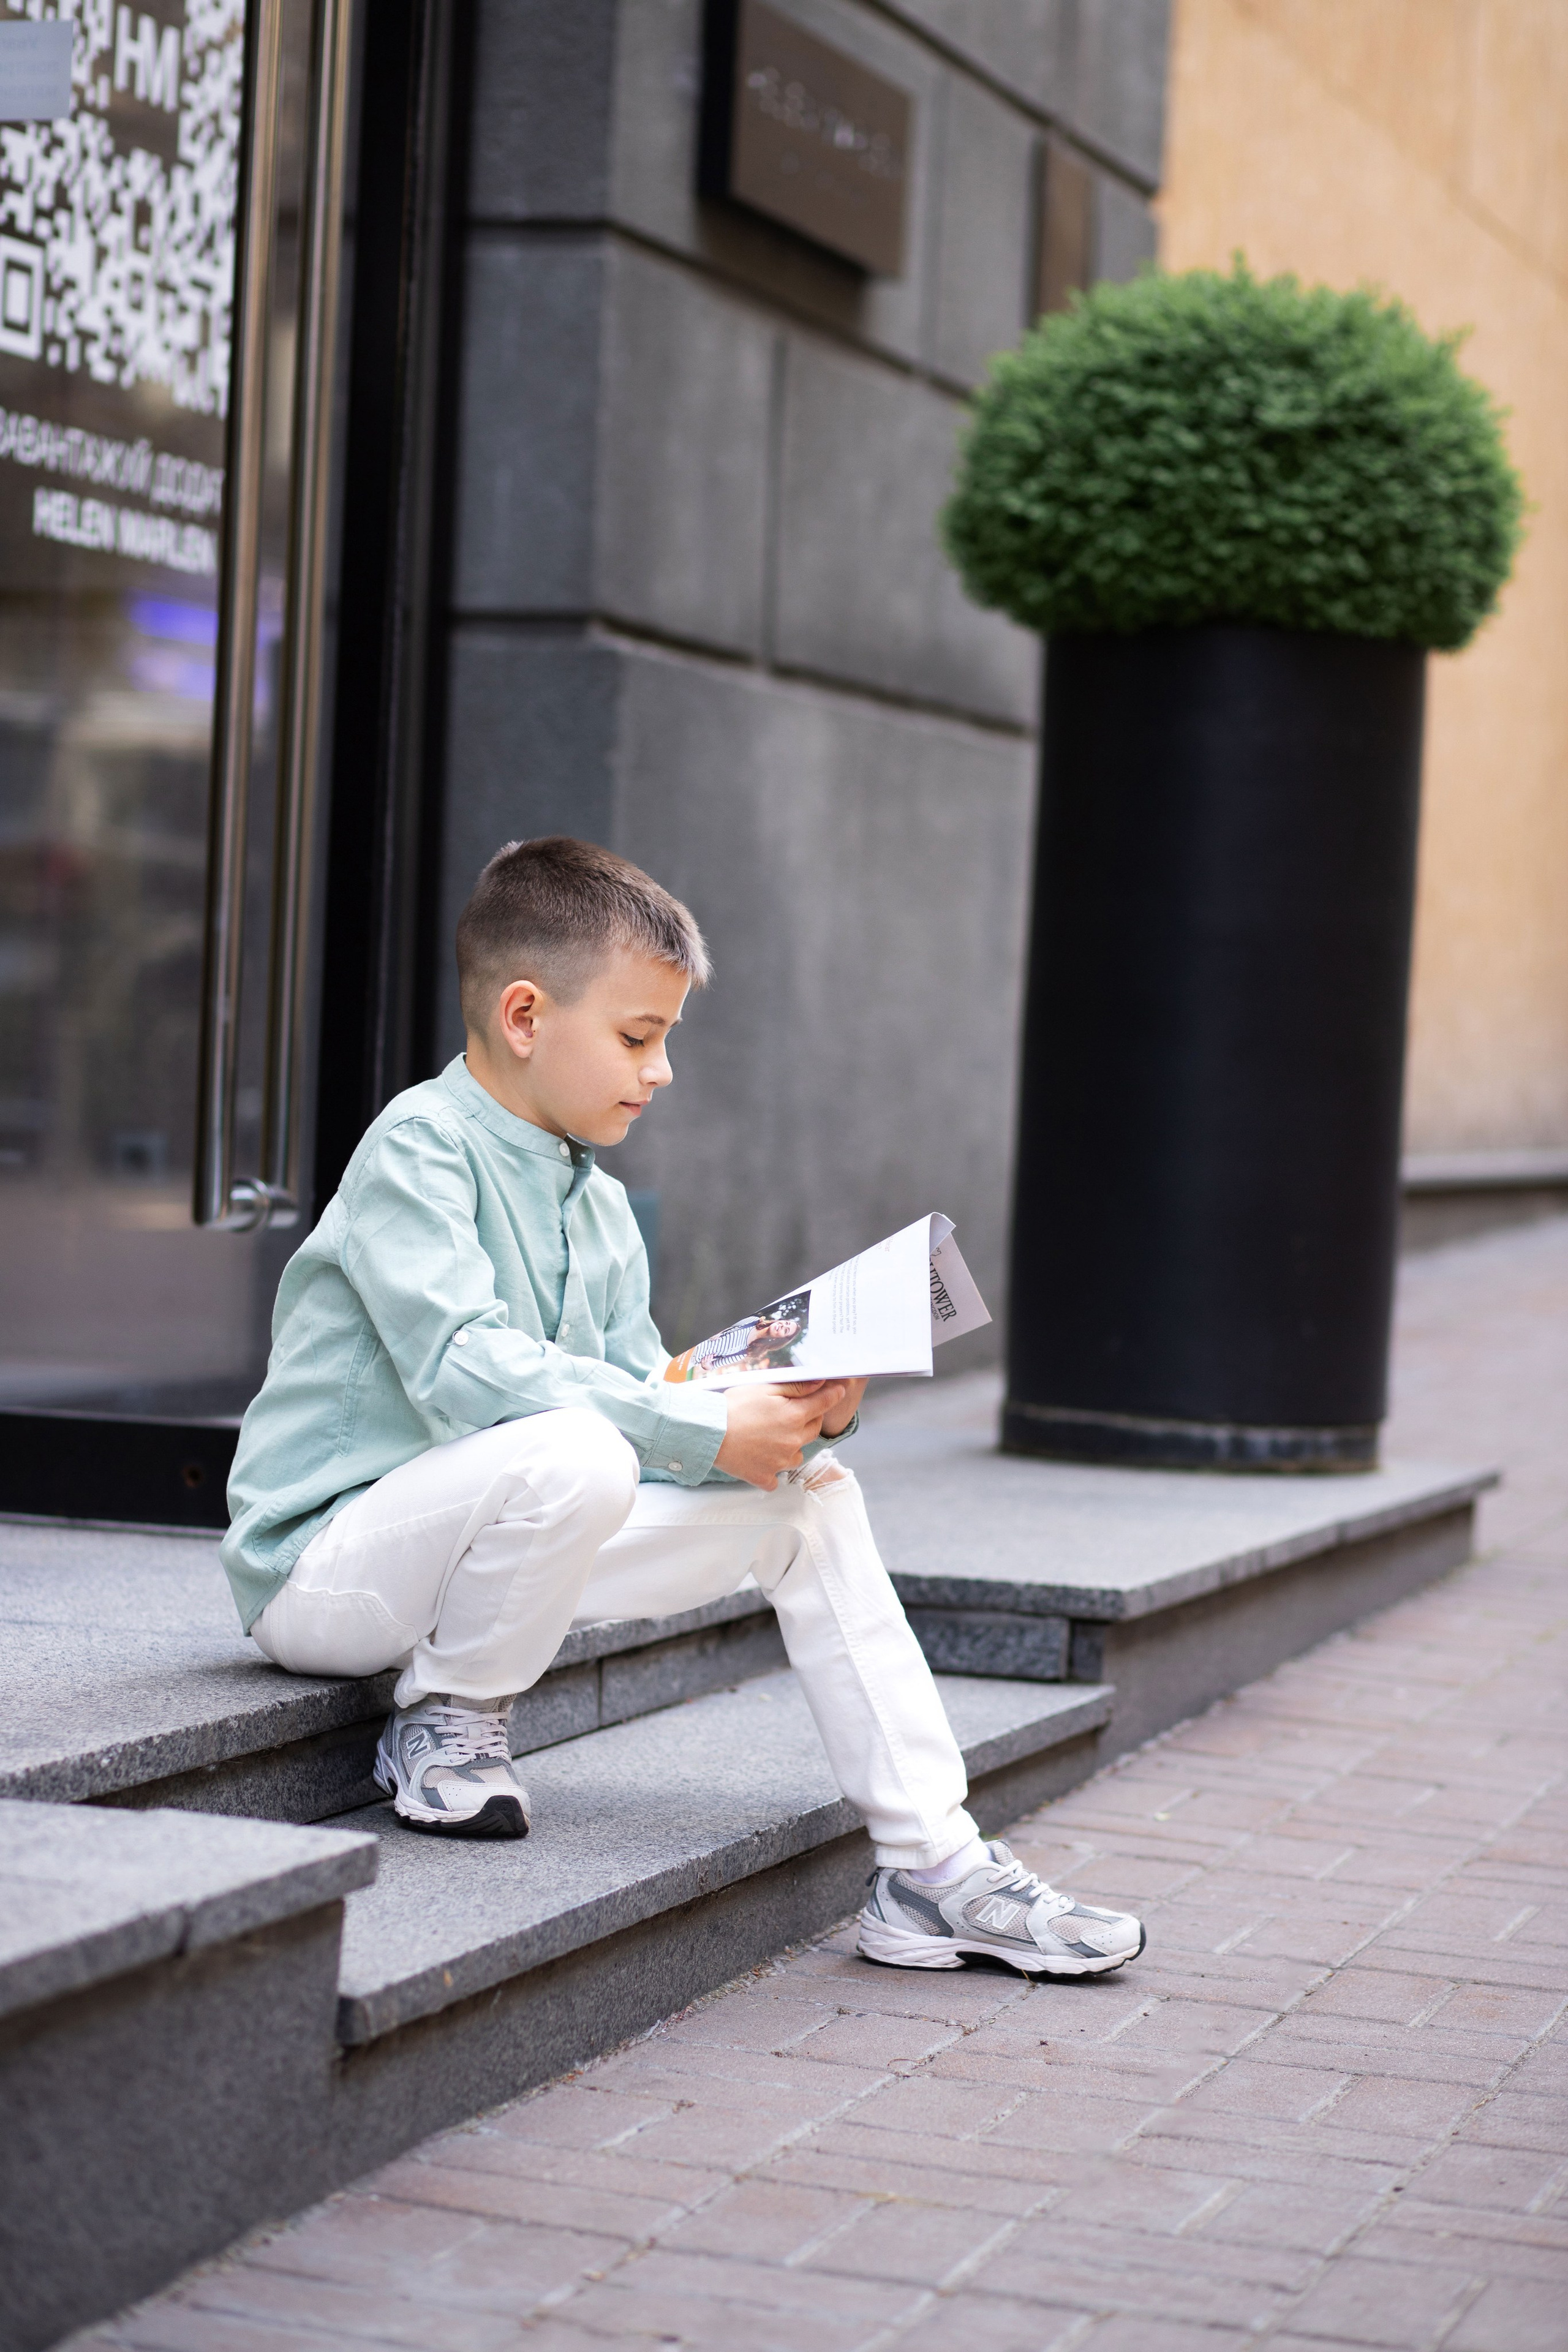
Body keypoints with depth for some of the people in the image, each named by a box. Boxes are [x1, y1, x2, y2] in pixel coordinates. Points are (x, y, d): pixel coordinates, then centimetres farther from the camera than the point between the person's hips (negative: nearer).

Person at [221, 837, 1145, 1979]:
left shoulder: (602, 1209, 12)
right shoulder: (418, 1148, -15)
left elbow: (641, 1389, 7)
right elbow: (464, 1368, -28)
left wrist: (792, 1410, -13)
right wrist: (709, 1430, -30)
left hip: (509, 1527, 8)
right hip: (324, 1561, -8)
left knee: (809, 1492, -1)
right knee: (573, 1453, -38)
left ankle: (934, 1865, -1)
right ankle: (445, 1721, -10)